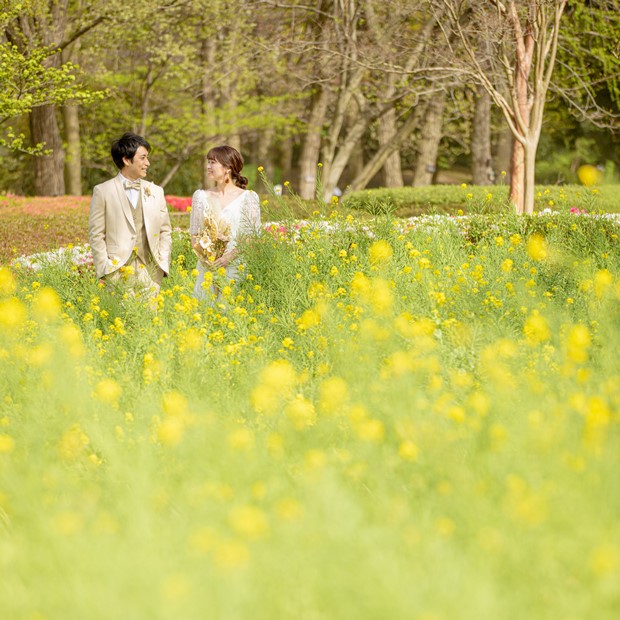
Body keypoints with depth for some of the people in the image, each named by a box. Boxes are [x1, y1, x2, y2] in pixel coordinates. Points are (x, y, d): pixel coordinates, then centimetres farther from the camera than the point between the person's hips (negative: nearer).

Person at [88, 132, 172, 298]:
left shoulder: (156, 192, 14)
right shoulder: (103, 191, 3)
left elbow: (165, 231, 17)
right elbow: (96, 235, 2)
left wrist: (163, 264, 5)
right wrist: (104, 269, -6)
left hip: (149, 271, 3)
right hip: (118, 271, -3)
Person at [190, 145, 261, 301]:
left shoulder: (248, 197, 0)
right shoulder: (201, 196, 11)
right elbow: (194, 235, 11)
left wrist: (230, 256, -15)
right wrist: (202, 255, -9)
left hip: (236, 268, -3)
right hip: (207, 268, 3)